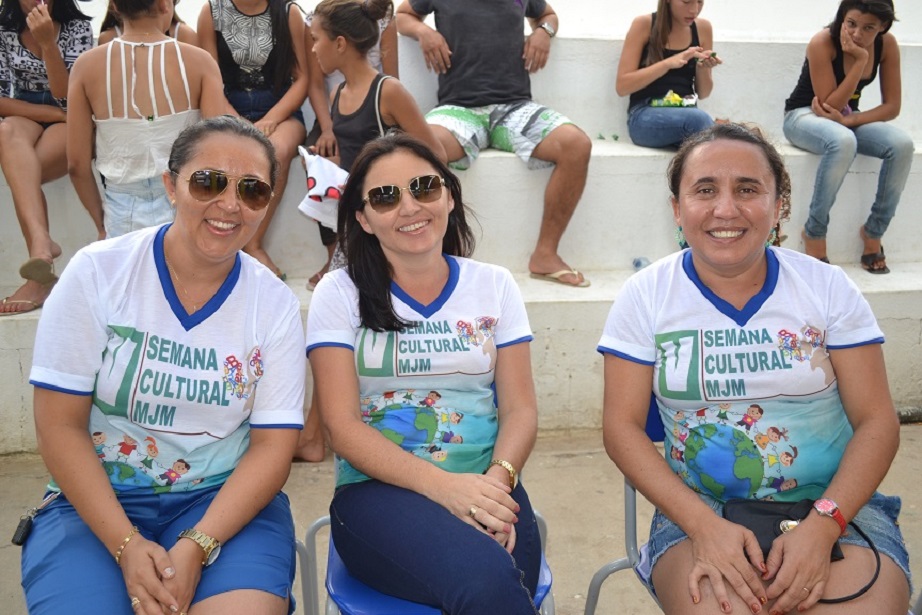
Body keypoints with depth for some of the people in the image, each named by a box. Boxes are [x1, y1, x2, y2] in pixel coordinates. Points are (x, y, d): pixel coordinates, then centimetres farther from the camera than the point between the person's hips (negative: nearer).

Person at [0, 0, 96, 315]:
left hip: (70, 122, -2)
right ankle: (41, 243, -50)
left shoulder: (78, 27, -5)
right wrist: (52, 113, -12)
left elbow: (67, 97, -12)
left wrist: (47, 42, -23)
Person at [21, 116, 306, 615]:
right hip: (97, 501, 0)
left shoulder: (276, 305, -3)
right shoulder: (97, 272, -6)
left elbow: (274, 444, -5)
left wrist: (195, 549, -19)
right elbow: (60, 425, -7)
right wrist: (127, 546, -17)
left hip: (226, 501, 0)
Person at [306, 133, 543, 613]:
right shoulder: (340, 294, 3)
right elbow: (342, 425, -5)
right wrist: (444, 485, -19)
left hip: (485, 488, 3)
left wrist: (498, 478, -17)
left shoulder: (494, 285, 10)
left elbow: (519, 408, 6)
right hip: (377, 489, -2)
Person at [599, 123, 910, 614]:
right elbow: (622, 425, -4)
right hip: (698, 510, -1)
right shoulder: (645, 296, -2)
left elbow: (876, 421, 0)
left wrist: (823, 524, -17)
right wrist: (703, 525, -18)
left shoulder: (829, 288, 1)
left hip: (836, 506, 2)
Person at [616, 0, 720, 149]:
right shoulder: (644, 24, -2)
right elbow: (622, 86, -8)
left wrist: (703, 68, -7)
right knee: (699, 119, -34)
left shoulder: (703, 28, 9)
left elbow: (703, 93, 14)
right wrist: (669, 63, -17)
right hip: (645, 116, -3)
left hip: (686, 113, 3)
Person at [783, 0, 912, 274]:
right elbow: (829, 105, -22)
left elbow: (892, 106, -6)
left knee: (902, 144, -25)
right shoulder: (822, 42, -21)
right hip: (805, 115, -5)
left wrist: (850, 121, -22)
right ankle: (814, 233, -25)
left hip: (848, 118, 5)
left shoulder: (887, 45, -8)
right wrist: (860, 60, -27)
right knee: (843, 141, -39)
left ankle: (874, 231, -10)